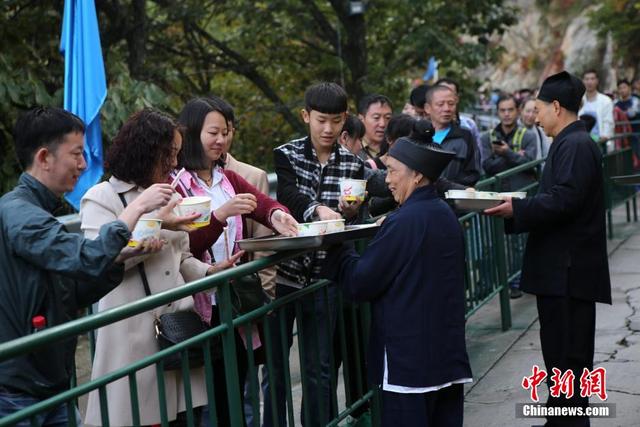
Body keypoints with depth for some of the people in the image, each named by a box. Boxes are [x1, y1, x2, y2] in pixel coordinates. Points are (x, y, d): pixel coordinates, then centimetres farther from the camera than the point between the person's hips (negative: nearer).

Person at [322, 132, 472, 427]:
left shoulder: (404, 222, -15)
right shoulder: (445, 214, 11)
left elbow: (359, 283, -13)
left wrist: (334, 245, 0)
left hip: (410, 360, -8)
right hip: (448, 355, 8)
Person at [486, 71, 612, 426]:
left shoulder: (576, 145, -14)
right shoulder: (571, 143, 18)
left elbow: (564, 200, -24)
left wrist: (517, 210, -21)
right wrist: (518, 209, 12)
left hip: (569, 270, -11)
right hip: (563, 267, 11)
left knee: (567, 354, -5)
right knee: (561, 351, 16)